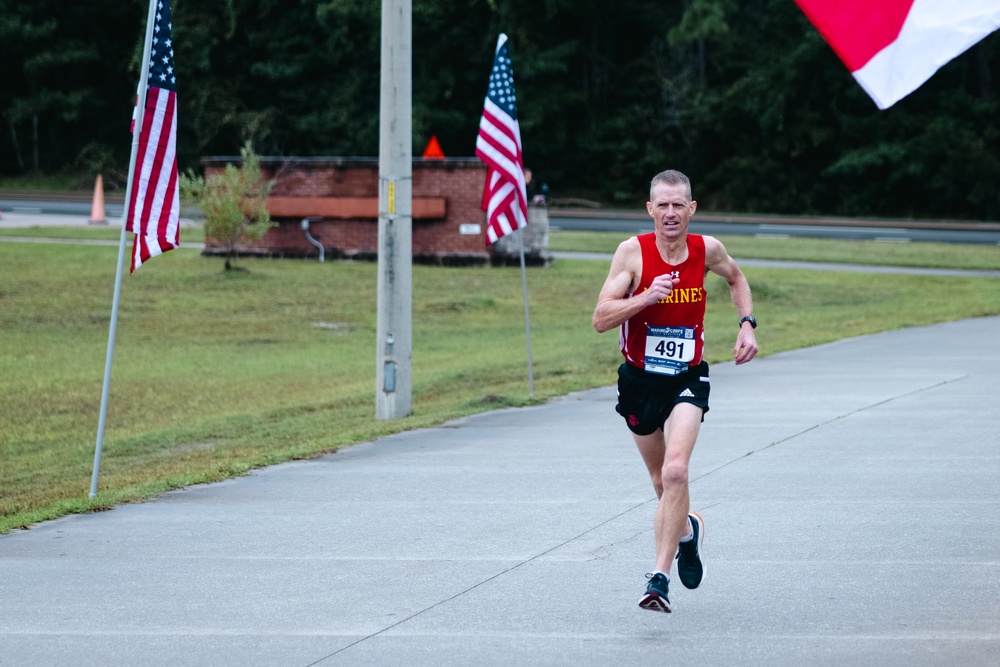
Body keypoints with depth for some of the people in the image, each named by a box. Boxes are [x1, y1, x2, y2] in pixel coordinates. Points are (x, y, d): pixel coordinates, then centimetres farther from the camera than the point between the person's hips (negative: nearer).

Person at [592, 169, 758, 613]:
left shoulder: (706, 250, -5)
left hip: (687, 380, -1)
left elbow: (736, 278, 19)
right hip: (639, 379, 1)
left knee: (675, 471, -22)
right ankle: (686, 529, 50)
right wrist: (646, 298, -30)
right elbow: (600, 319, -17)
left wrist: (747, 324, 6)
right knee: (661, 481, 16)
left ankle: (660, 577, -21)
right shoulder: (633, 252, -13)